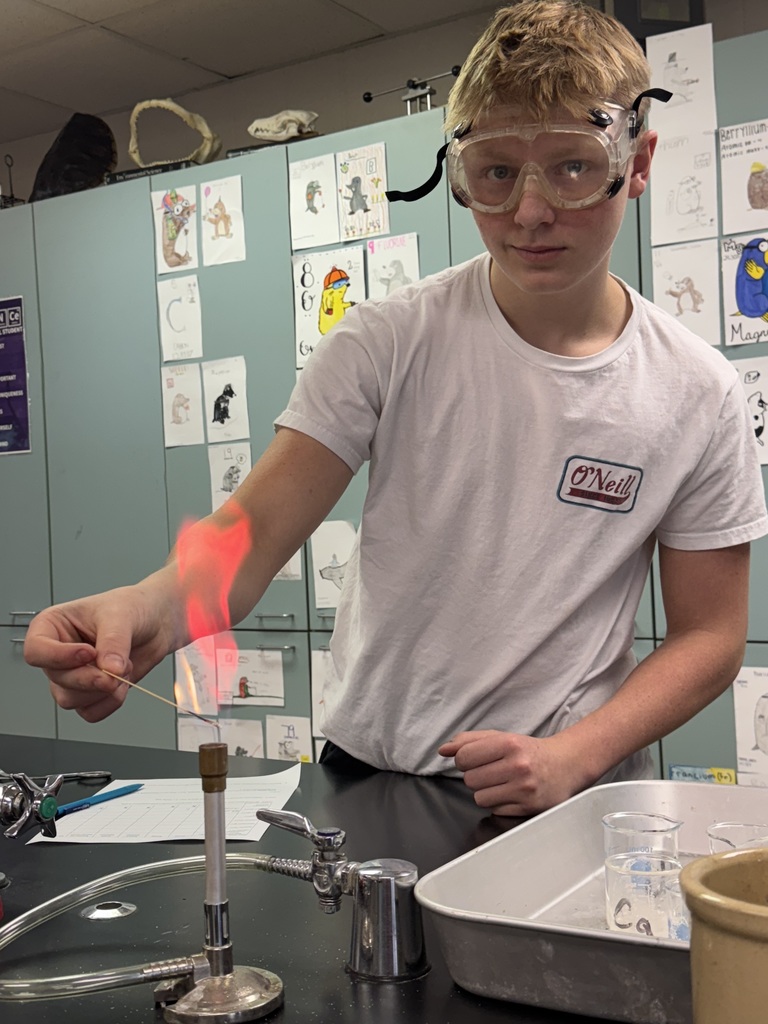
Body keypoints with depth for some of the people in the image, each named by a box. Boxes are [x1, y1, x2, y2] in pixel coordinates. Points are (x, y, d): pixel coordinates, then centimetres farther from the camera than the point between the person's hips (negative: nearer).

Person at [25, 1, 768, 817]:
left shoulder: (698, 396, -4)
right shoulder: (391, 342, -5)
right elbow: (257, 528, -11)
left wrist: (573, 757, -13)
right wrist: (153, 609, -33)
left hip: (569, 799, 0)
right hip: (366, 771, 1)